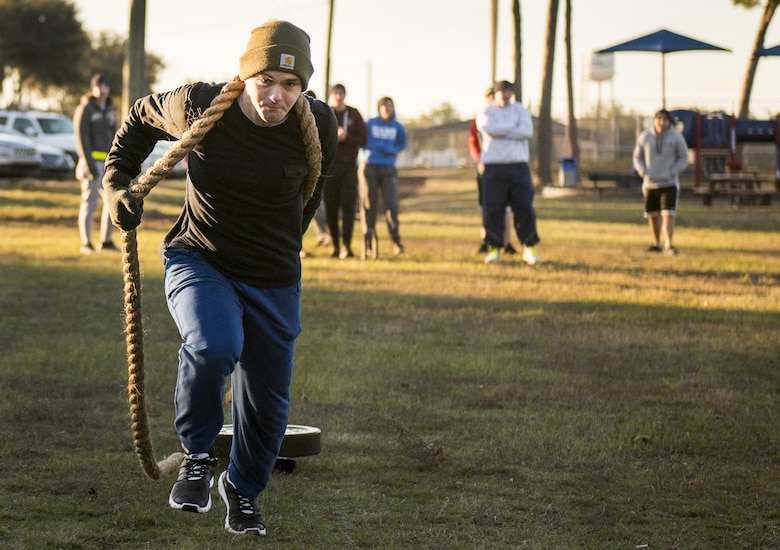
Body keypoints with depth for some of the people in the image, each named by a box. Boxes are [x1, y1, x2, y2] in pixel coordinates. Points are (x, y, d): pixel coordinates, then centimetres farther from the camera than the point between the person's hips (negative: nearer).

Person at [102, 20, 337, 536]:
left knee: (268, 402, 11)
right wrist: (117, 181, -3)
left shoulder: (318, 126, -13)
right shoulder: (199, 106, -18)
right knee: (213, 346, -34)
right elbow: (142, 116, 5)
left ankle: (243, 489, 41)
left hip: (274, 280, 2)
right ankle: (198, 456, -7)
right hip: (198, 260, -2)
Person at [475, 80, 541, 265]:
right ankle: (494, 249, 5)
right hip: (494, 167, -1)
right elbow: (489, 128, -16)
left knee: (525, 207, -3)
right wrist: (513, 125, -8)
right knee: (492, 209, -4)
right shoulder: (486, 112, 6)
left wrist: (501, 132, -11)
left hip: (518, 166, 1)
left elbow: (527, 131, -9)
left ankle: (529, 249, 3)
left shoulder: (520, 110, 10)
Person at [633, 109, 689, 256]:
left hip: (669, 184, -3)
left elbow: (683, 159, 2)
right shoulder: (645, 136, 0)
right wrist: (644, 173, -5)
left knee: (668, 214, -15)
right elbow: (637, 157, 10)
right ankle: (656, 244, 27)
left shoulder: (676, 137, -5)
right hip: (650, 184, 3)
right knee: (652, 215, 11)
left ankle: (668, 245, -20)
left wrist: (671, 173, -11)